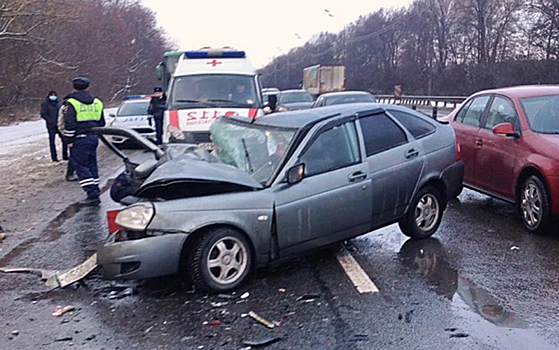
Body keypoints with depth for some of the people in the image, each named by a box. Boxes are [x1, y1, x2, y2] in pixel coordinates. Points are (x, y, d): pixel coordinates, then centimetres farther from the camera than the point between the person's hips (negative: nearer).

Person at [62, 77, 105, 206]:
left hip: (79, 139, -6)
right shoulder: (97, 102, 13)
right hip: (93, 138, 6)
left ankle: (93, 195, -10)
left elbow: (69, 124, -14)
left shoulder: (71, 103, -7)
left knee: (81, 167, -3)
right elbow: (101, 123, 18)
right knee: (92, 165, 13)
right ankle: (95, 193, 14)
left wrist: (70, 140, -7)